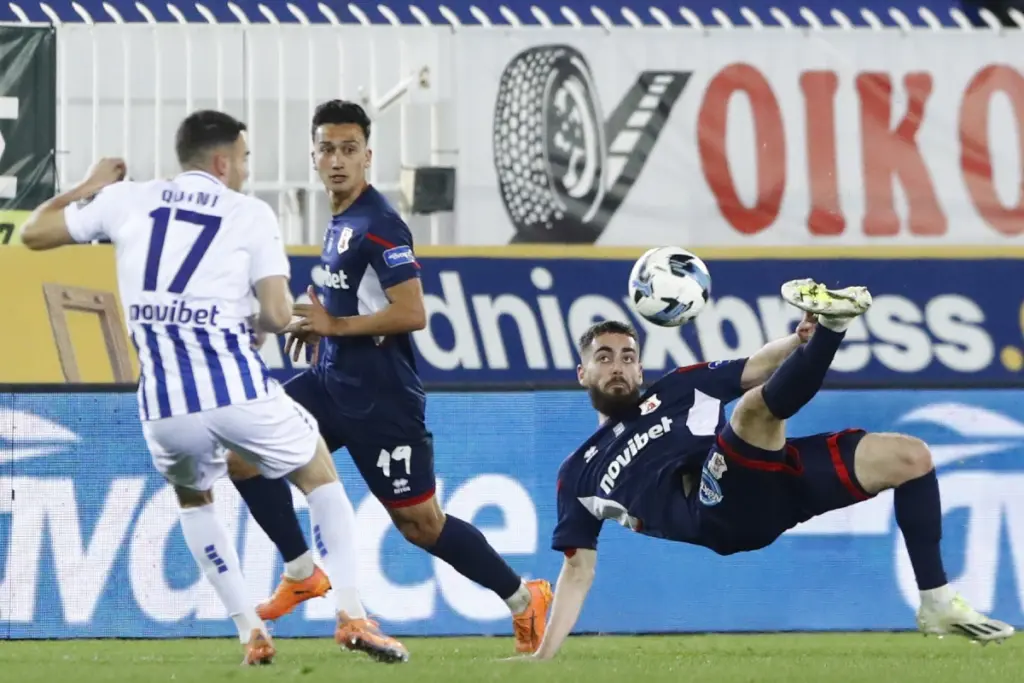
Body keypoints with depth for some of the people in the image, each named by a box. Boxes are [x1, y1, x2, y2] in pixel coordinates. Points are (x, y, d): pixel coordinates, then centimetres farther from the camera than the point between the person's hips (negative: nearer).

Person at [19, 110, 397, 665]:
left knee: (192, 497, 33)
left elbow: (34, 233, 22)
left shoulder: (126, 200, 11)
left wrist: (89, 186, 37)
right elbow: (278, 315, -3)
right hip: (237, 390, -3)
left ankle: (249, 630, 21)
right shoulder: (251, 215, 5)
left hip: (163, 407, 3)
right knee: (319, 473, 22)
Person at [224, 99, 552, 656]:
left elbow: (412, 313, -23)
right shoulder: (340, 222, 12)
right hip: (332, 381, 9)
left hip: (379, 396, -9)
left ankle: (523, 599, 14)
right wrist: (320, 328, 13)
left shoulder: (378, 226, -16)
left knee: (419, 522, -3)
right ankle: (301, 573, 2)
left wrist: (336, 325, -18)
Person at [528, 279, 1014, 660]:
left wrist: (799, 339, -5)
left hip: (768, 482, 5)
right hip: (716, 513, -5)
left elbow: (756, 370, 19)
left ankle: (937, 605, -4)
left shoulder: (678, 389, 30)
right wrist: (545, 655, 8)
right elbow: (579, 568, 21)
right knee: (754, 405, -32)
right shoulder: (580, 474, 23)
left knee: (910, 457, -5)